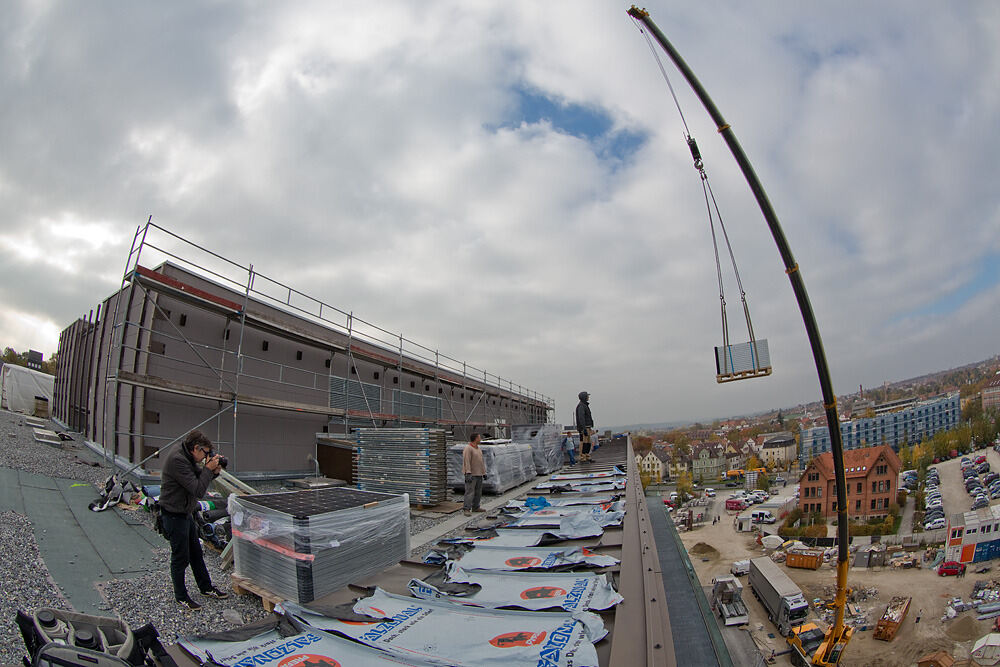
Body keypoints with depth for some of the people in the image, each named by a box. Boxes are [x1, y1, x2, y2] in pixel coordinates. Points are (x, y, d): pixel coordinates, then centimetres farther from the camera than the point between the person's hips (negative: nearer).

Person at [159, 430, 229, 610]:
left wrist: (214, 471, -6)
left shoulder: (187, 458, 4)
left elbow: (199, 478, 12)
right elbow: (198, 490, -28)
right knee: (180, 558, 4)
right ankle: (181, 597, 21)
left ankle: (206, 588, 31)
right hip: (174, 516, -10)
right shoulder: (177, 460, -26)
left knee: (196, 553, 18)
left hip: (186, 514, 10)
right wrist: (208, 469, -19)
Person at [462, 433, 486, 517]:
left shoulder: (478, 449, 16)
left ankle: (475, 507, 20)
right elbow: (466, 461, -19)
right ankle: (466, 509, -12)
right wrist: (468, 473, -25)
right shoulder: (468, 448, -12)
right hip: (471, 474, -9)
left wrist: (484, 472, 18)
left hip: (479, 474, 9)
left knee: (478, 492, 11)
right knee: (470, 492, -12)